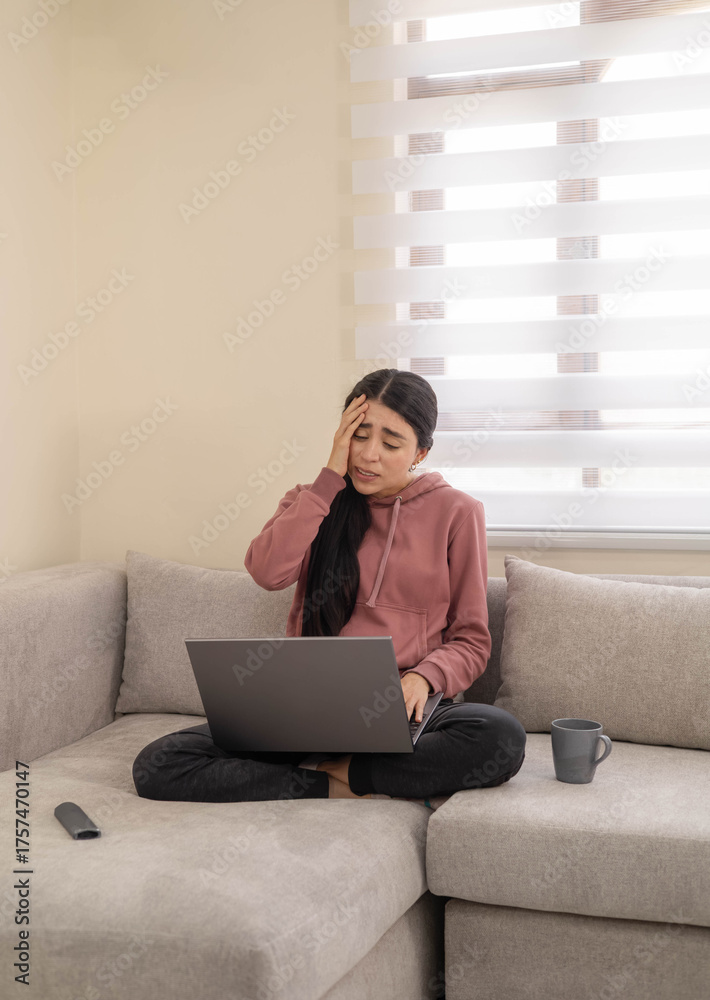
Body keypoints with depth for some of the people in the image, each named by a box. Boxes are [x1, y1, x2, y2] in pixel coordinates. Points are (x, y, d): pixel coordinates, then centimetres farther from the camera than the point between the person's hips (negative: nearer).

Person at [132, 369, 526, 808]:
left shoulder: (455, 512, 6)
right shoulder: (315, 502, 12)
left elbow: (471, 640, 7)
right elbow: (267, 570, -10)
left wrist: (423, 678, -13)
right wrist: (331, 476, -6)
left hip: (402, 712, -1)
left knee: (503, 737, -36)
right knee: (157, 766, -20)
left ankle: (329, 770, -18)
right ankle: (343, 787, -15)